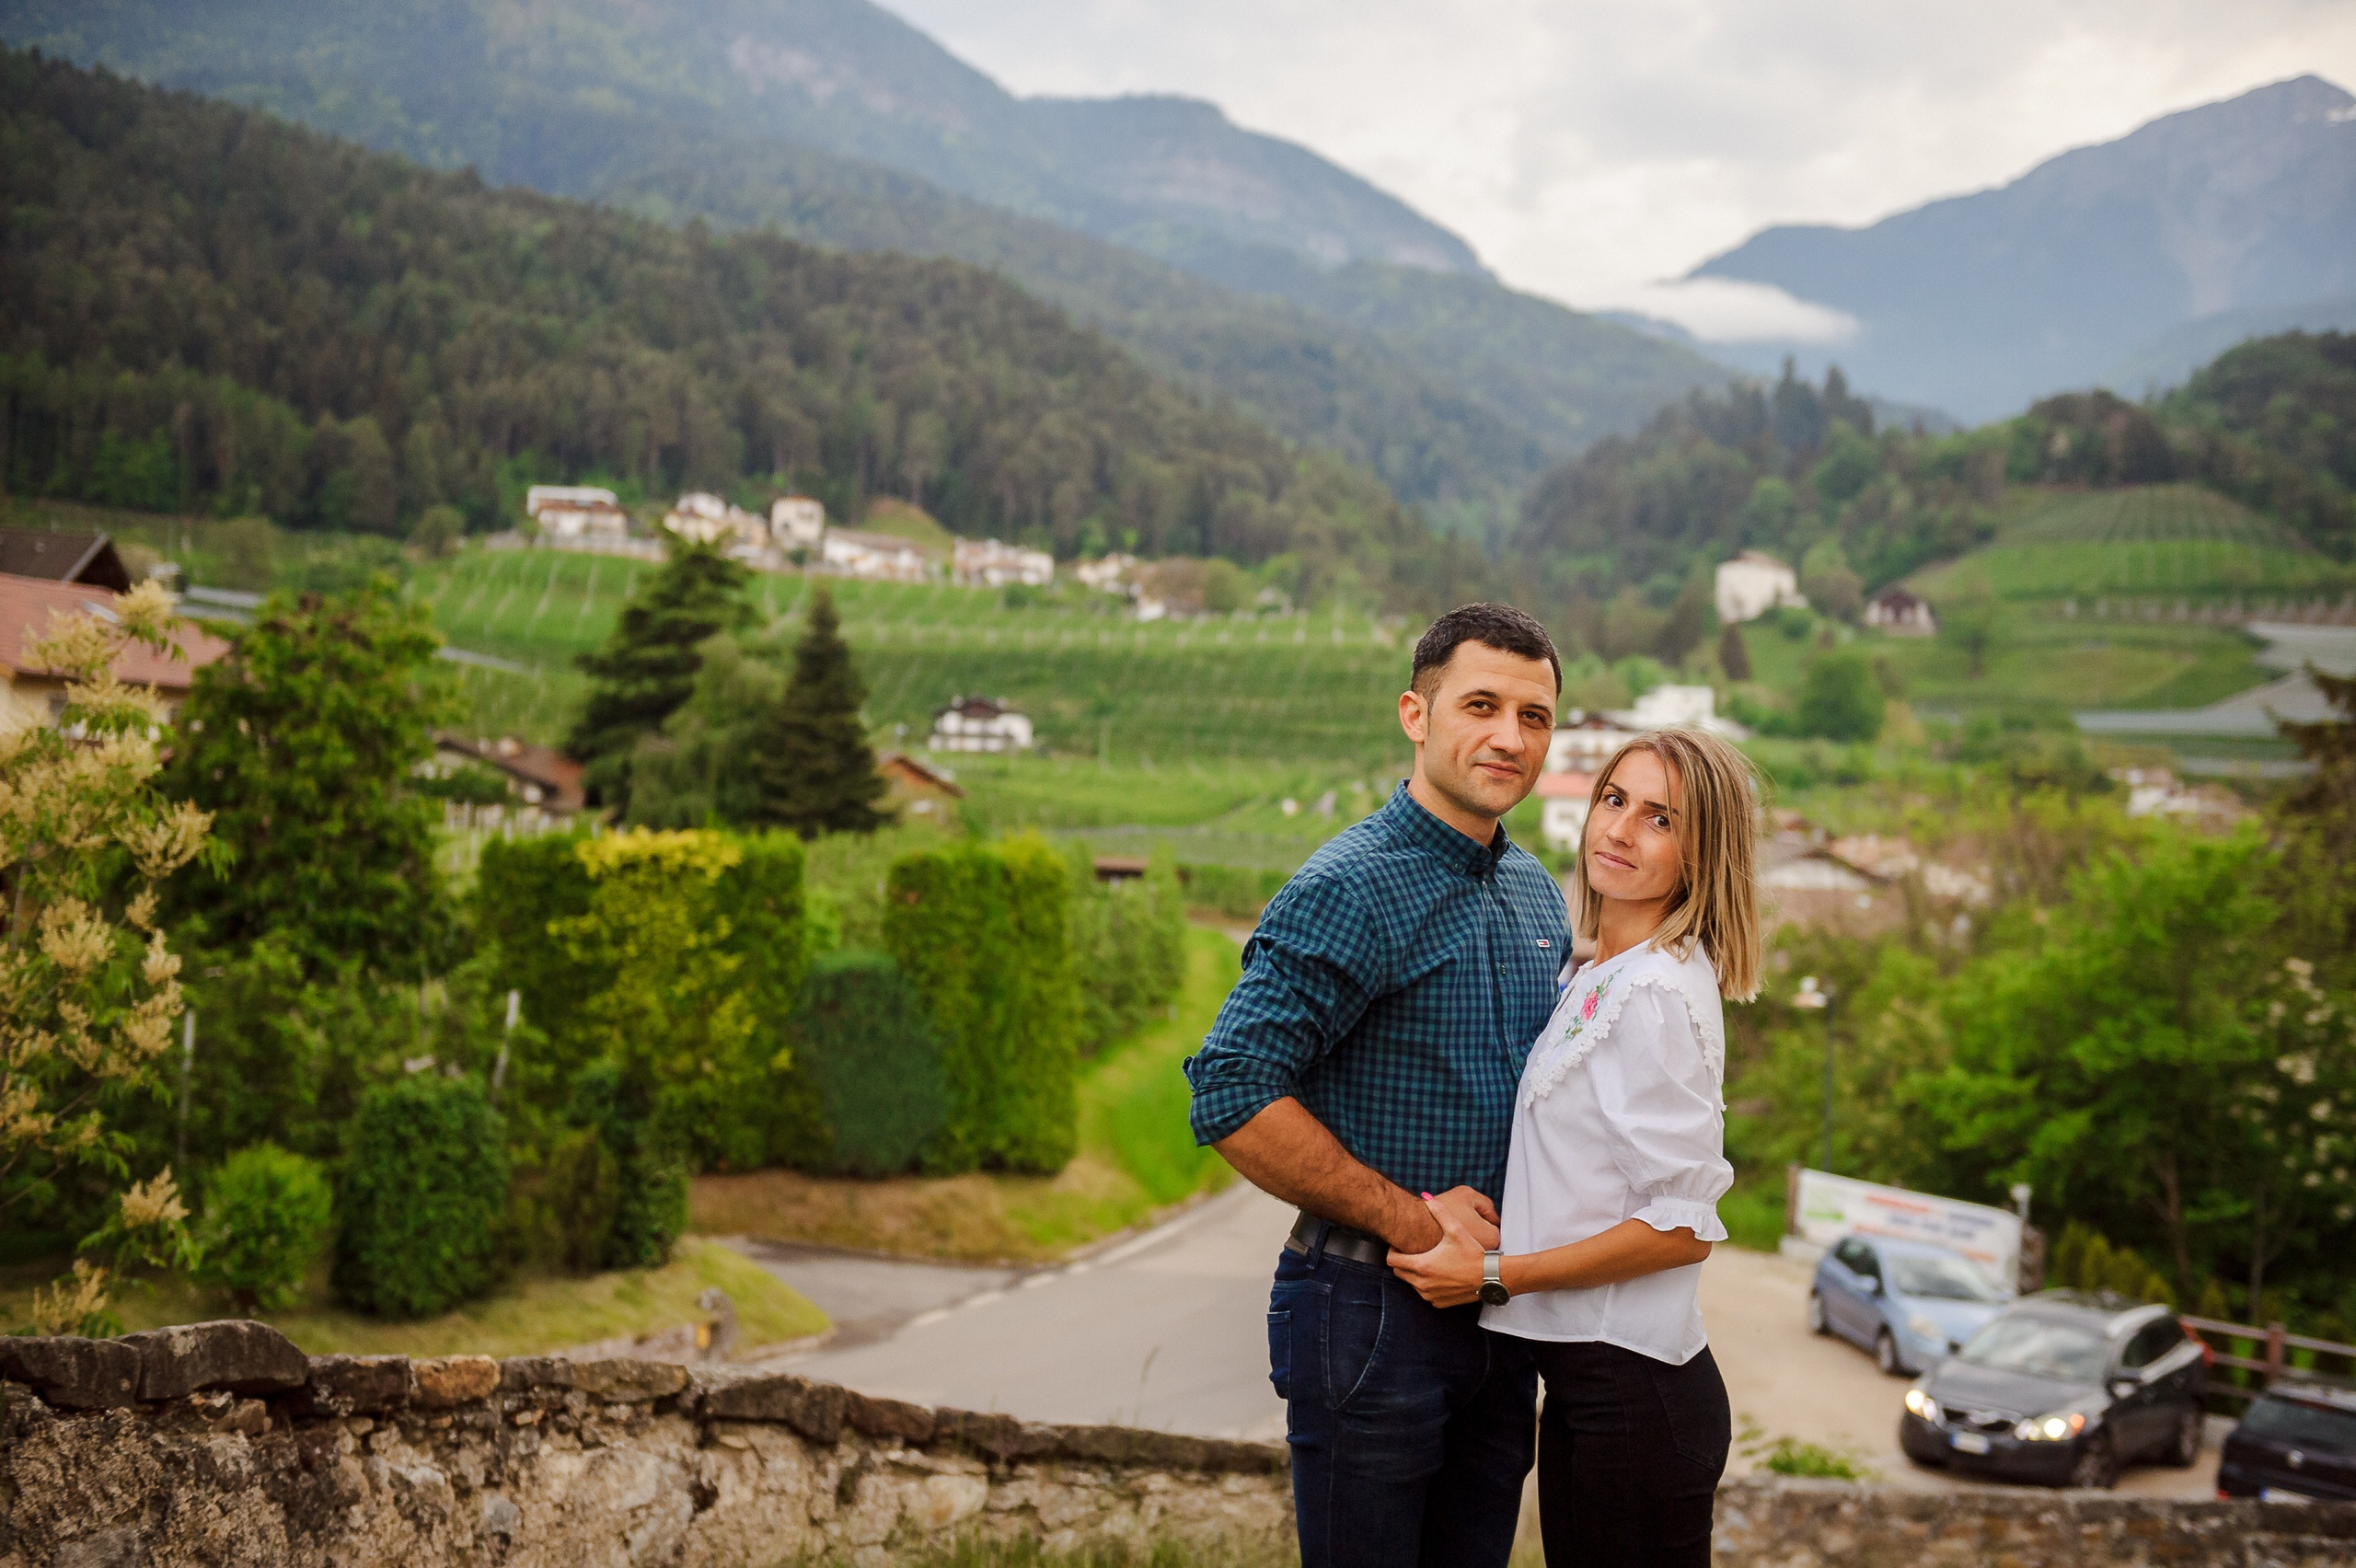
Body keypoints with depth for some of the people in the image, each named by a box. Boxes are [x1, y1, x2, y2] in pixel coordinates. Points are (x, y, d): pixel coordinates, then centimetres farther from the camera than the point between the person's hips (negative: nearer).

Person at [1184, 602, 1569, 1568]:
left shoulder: (1538, 894, 10)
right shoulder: (1349, 889, -15)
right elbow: (1231, 1094, -22)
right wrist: (1409, 1218, -18)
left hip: (1499, 1312, 7)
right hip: (1371, 1314, -7)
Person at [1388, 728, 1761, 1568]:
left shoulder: (1658, 993, -16)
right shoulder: (1596, 980, 11)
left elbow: (1682, 1227, -18)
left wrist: (1496, 1273, -14)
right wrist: (1483, 1228, 2)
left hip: (1634, 1394, -9)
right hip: (1583, 1378, 9)